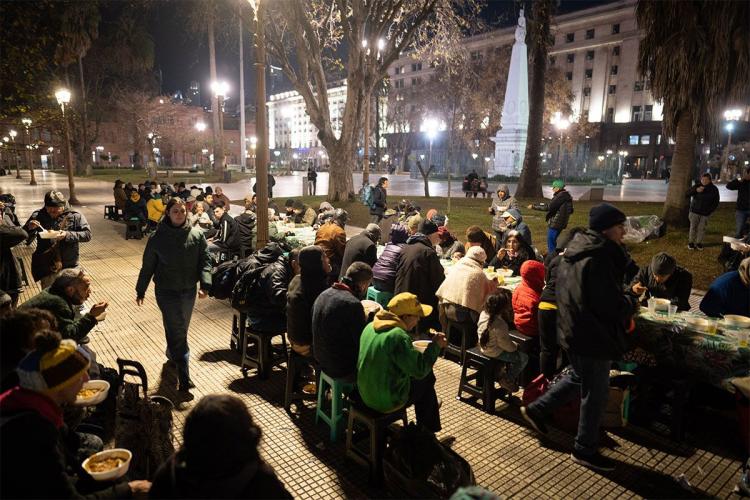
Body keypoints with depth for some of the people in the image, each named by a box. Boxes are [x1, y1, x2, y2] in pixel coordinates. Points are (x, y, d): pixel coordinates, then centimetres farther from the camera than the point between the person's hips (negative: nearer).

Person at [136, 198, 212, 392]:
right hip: (166, 292, -3)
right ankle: (184, 376, -3)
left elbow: (205, 260, -5)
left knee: (181, 329, 21)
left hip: (189, 291, 3)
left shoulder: (196, 235, -4)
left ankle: (172, 353, 50)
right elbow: (147, 267, 1)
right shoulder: (157, 238, -8)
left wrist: (205, 284, -18)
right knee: (177, 331, -7)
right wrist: (140, 291, 7)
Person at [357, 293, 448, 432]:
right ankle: (427, 430, 33)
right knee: (426, 379, 15)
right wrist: (436, 345, -12)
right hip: (387, 402, -7)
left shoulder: (371, 326, -2)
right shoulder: (398, 336, -28)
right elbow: (420, 370, -23)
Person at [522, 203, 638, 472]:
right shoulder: (599, 260, -25)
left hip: (573, 330, 9)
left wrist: (623, 311, 9)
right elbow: (614, 306, -25)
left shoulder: (575, 253, 5)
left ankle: (537, 409, 35)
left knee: (579, 377, 28)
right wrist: (631, 301, -3)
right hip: (593, 337, -9)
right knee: (595, 394, 8)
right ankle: (585, 450, 25)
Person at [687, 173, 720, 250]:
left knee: (701, 228, 3)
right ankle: (691, 242, 12)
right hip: (695, 211, 0)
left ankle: (699, 242, 16)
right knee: (693, 227, 2)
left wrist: (709, 211, -7)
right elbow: (688, 194, -8)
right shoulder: (697, 186, -1)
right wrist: (696, 190, -25)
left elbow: (715, 203, 4)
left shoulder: (714, 189, -1)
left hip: (705, 213, 0)